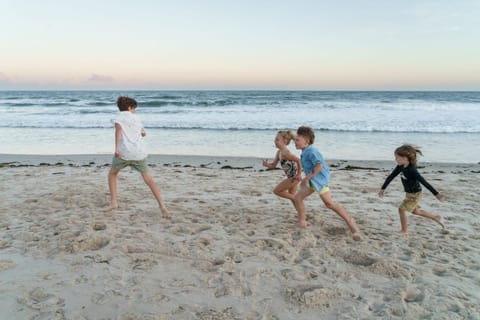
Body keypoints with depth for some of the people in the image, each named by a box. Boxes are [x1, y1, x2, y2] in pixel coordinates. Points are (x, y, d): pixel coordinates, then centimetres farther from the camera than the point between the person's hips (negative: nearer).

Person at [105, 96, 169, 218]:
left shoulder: (119, 117, 7)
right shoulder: (136, 118, 19)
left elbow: (118, 129, -14)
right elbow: (143, 133, 31)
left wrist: (116, 147, -24)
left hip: (124, 152, -2)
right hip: (140, 153, 3)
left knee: (112, 174, 22)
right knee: (148, 179, 6)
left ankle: (113, 202, 13)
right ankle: (162, 206, -5)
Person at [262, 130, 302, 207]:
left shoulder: (285, 153, -22)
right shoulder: (279, 152, 6)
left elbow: (298, 160, -26)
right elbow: (273, 165, 11)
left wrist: (299, 174, -21)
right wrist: (267, 164, -11)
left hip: (294, 177, -10)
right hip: (291, 177, 10)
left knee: (276, 191, -1)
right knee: (291, 195, 21)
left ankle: (295, 198, 4)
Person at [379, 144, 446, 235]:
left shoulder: (411, 170, -31)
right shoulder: (400, 167, -8)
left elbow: (424, 182, -31)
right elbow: (391, 176, 3)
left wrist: (436, 194, -29)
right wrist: (383, 188, 9)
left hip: (415, 194, -9)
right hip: (409, 193, 9)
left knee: (402, 209, -8)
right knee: (415, 211, 23)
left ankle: (404, 231, 7)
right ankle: (437, 218, 39)